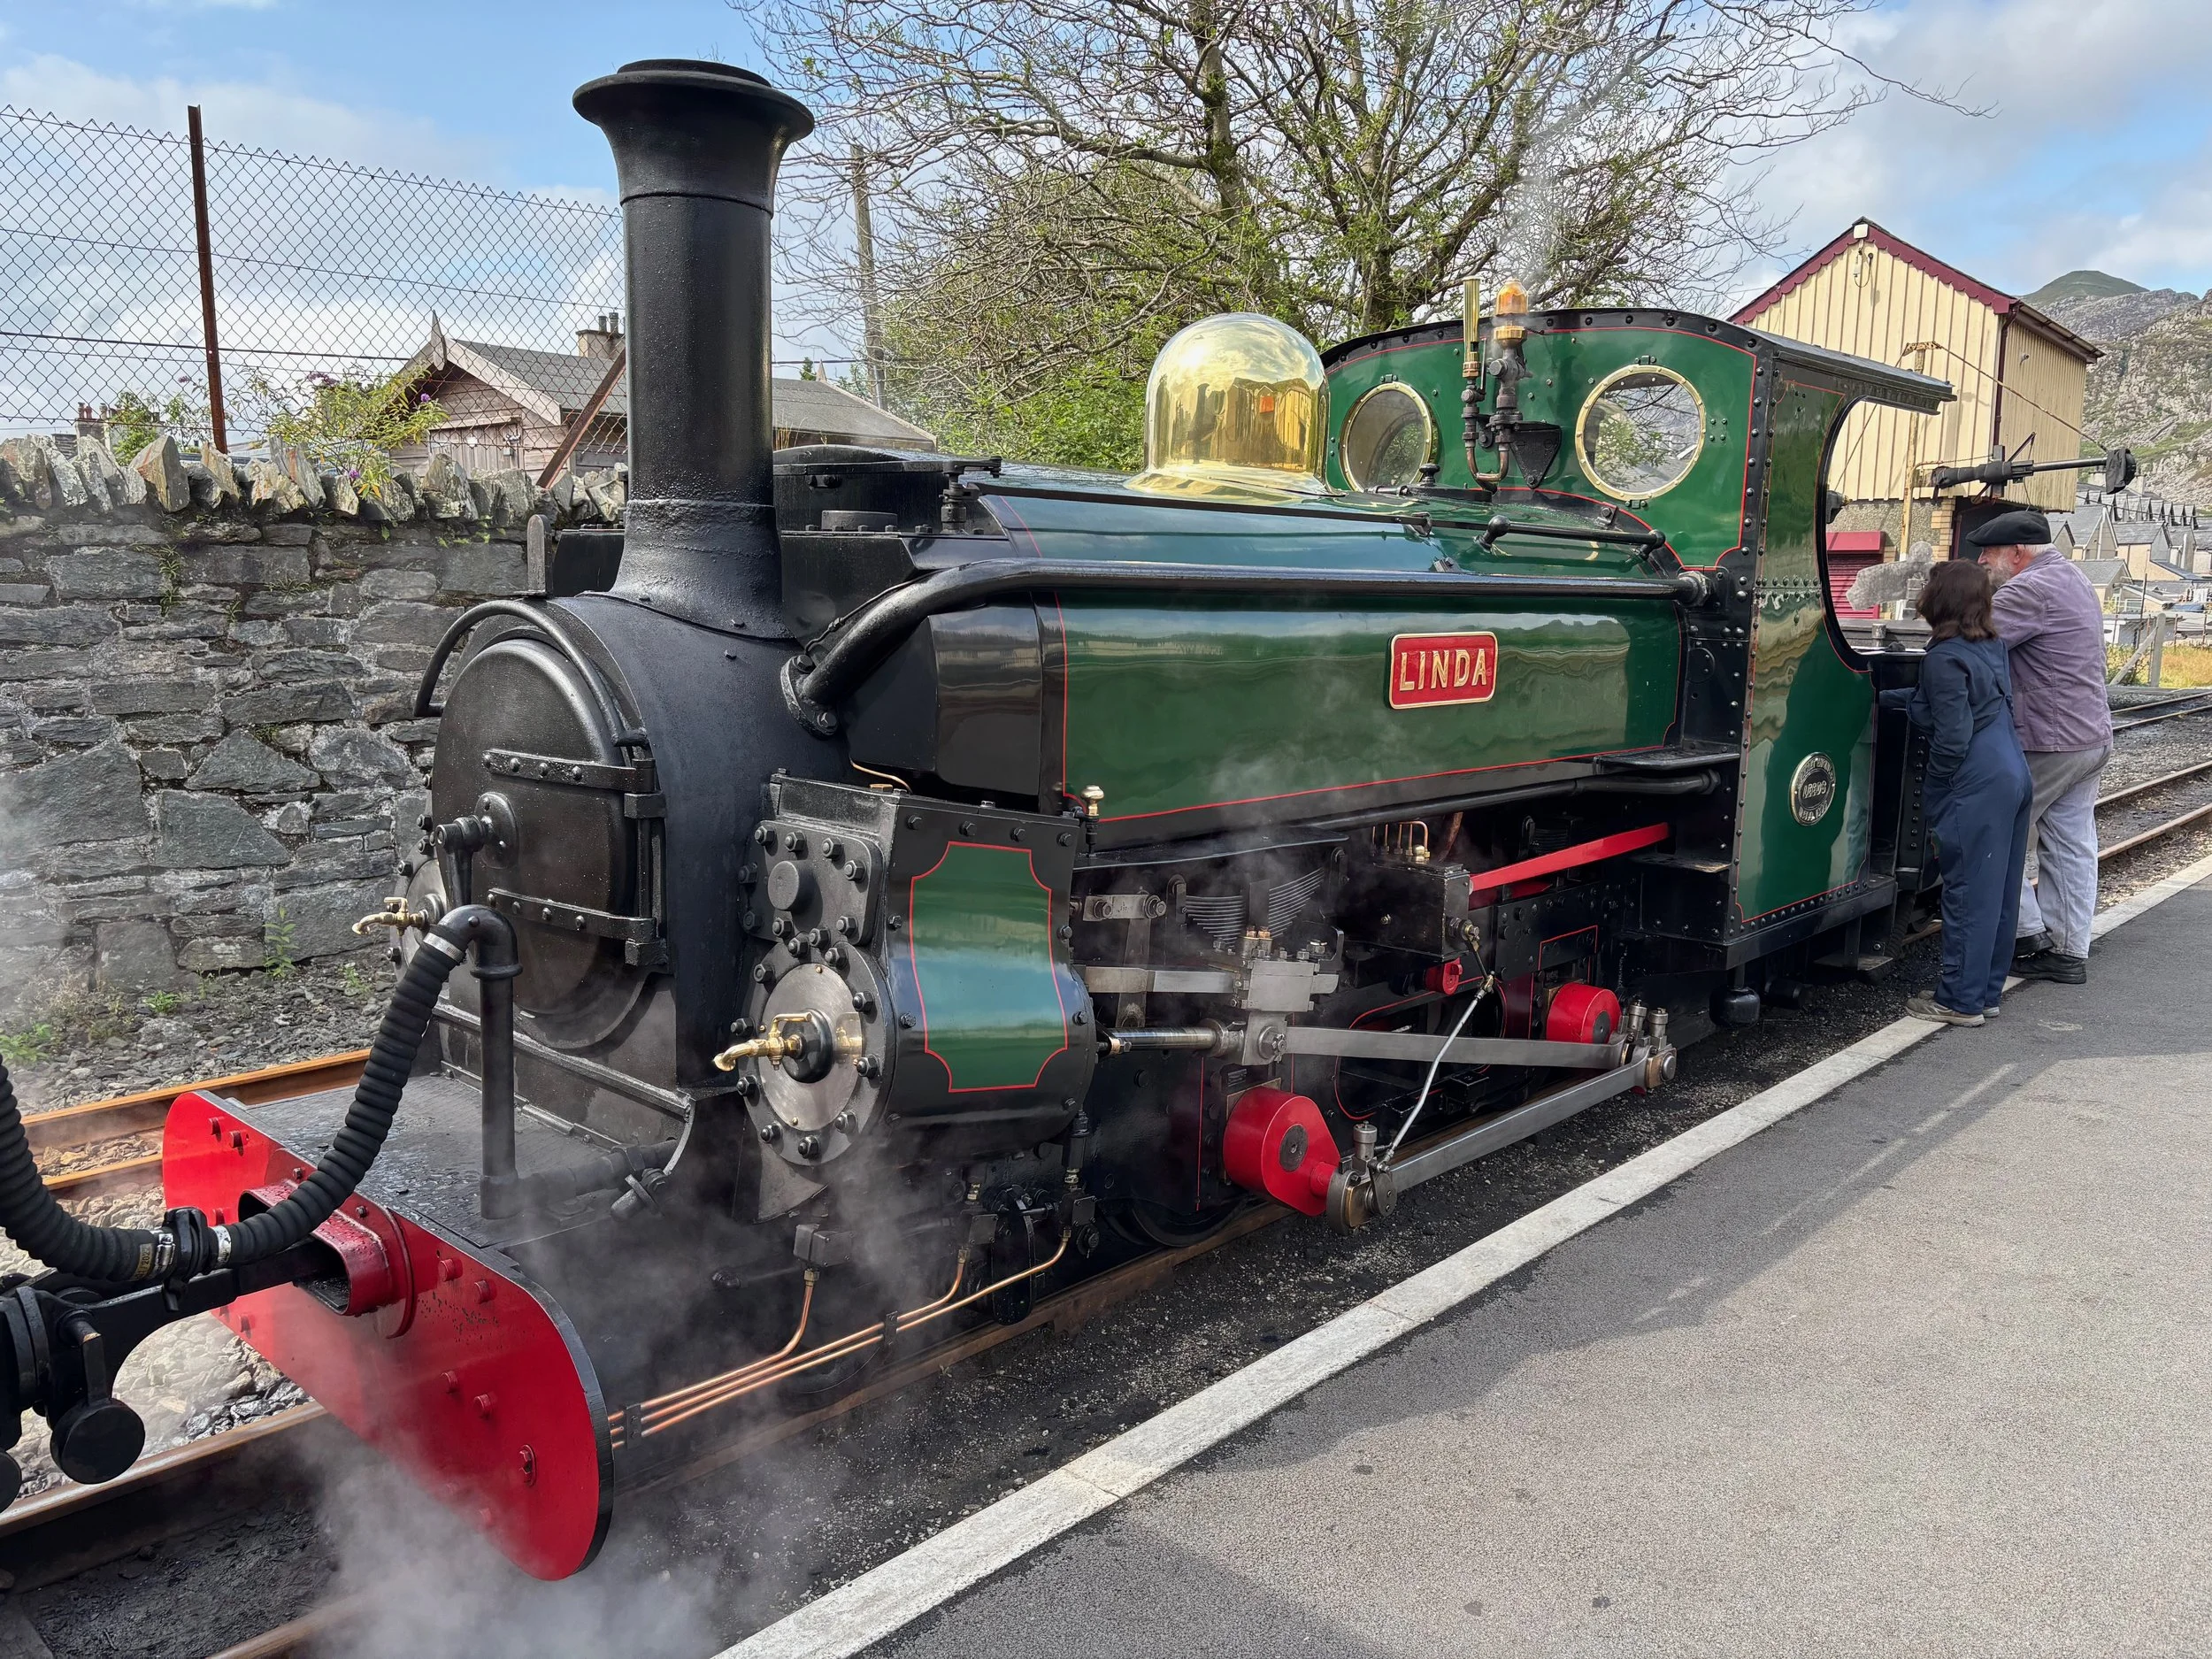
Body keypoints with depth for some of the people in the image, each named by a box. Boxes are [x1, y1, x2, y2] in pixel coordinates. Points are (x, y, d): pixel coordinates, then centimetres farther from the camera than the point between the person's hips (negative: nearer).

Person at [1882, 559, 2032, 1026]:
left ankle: (1961, 1000, 4)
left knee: (1968, 893, -3)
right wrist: (1888, 698, 26)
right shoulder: (1992, 646, 12)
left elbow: (1953, 736, -18)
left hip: (1976, 788, -9)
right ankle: (1987, 992, 22)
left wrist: (1934, 791, -6)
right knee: (2000, 892, 13)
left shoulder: (1945, 659, -15)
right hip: (2014, 776, 9)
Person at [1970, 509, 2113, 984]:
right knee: (2071, 846, 10)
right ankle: (2068, 951, 15)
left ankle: (2028, 932, 6)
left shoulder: (2032, 589, -18)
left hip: (2048, 743, -9)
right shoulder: (2071, 577, 16)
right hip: (2092, 738, 10)